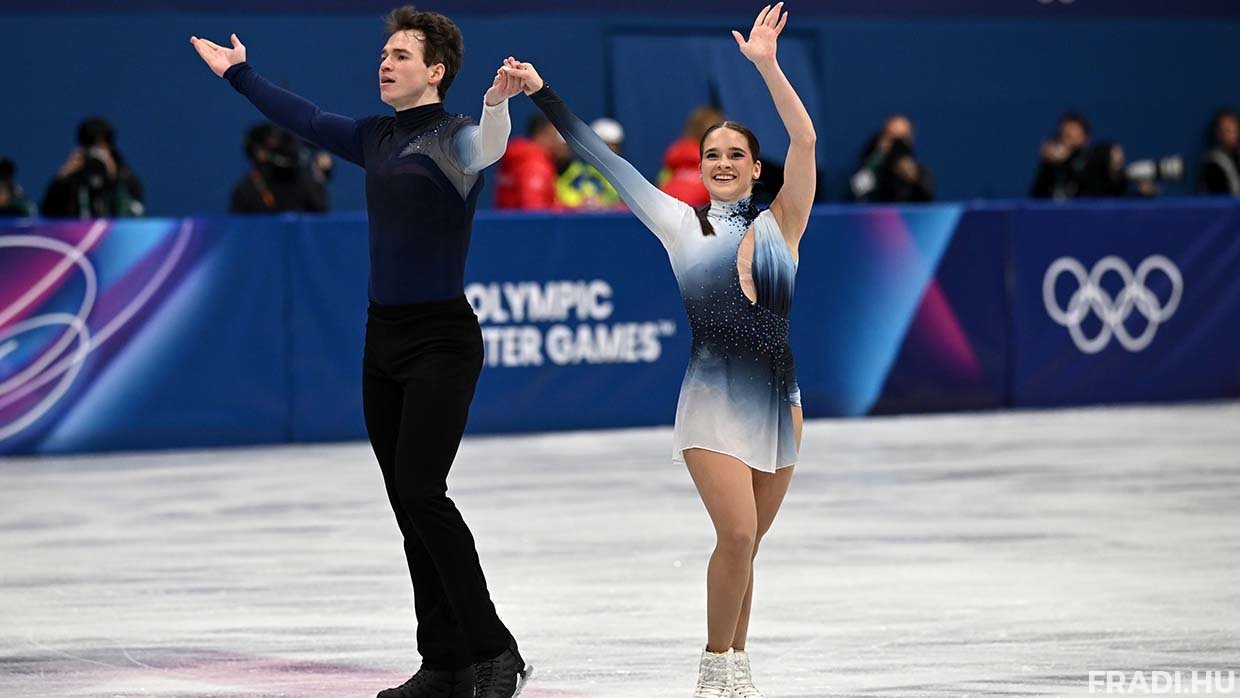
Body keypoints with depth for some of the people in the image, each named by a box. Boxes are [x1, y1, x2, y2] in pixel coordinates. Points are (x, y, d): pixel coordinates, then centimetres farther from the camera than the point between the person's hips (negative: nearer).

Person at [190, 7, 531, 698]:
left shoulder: (452, 138, -11)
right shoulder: (376, 137, 12)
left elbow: (488, 148, -34)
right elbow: (307, 119, 28)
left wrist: (498, 102, -55)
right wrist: (239, 74, 39)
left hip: (442, 339, -8)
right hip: (384, 336, 8)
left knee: (421, 491, -17)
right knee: (408, 502, 6)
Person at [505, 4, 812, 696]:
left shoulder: (781, 224, 4)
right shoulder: (682, 224, 3)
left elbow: (805, 140, -8)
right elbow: (605, 159, 4)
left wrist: (767, 64, -16)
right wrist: (543, 94, 3)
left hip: (778, 400, 2)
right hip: (713, 399, -2)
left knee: (746, 544, 10)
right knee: (737, 535, -15)